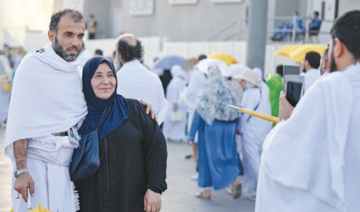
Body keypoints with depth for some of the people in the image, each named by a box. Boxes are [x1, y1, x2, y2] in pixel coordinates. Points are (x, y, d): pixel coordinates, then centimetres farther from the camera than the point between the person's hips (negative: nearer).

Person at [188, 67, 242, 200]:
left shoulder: (206, 92, -7)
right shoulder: (230, 92, 5)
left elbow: (198, 114, -9)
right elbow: (236, 114, 5)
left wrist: (191, 135, -6)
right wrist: (234, 129, 13)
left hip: (210, 129, -3)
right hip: (228, 130, 3)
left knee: (208, 157, 5)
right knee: (227, 156, 11)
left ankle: (207, 191, 10)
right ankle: (234, 181, -11)